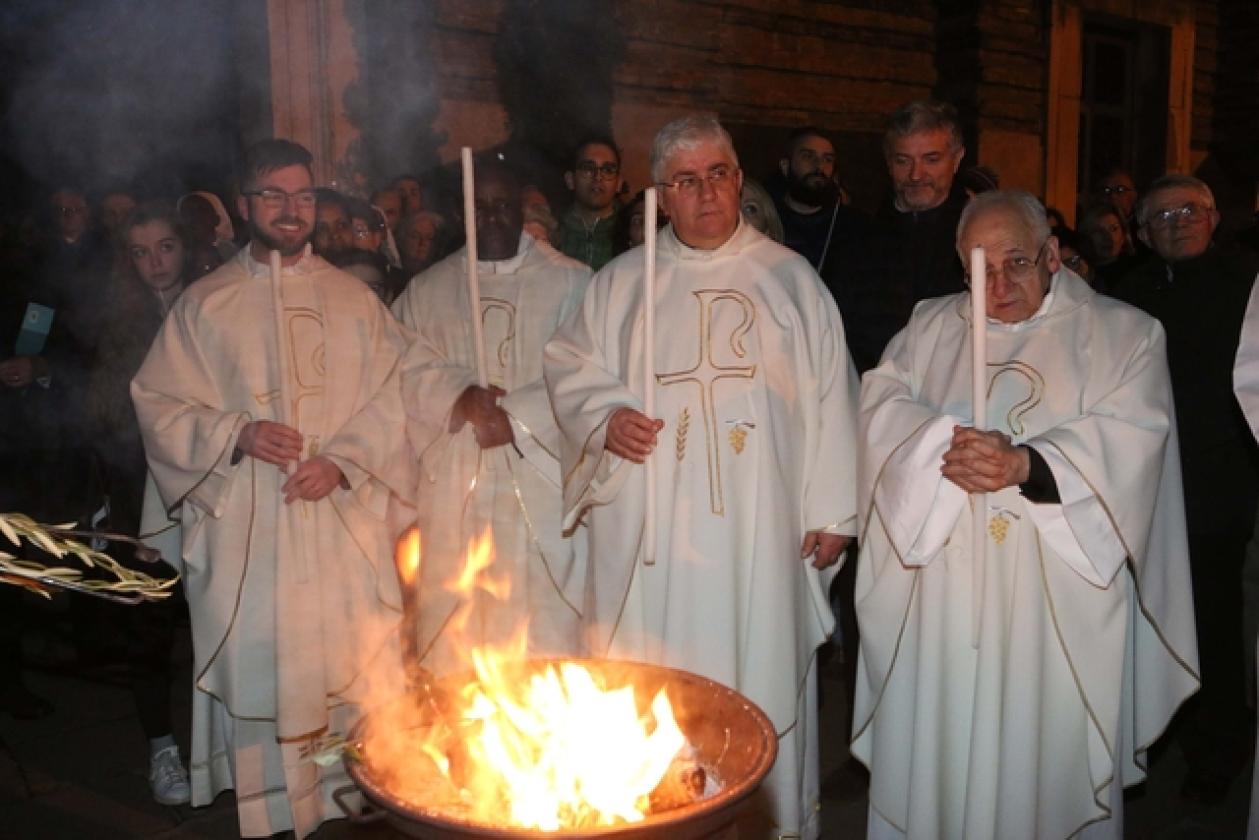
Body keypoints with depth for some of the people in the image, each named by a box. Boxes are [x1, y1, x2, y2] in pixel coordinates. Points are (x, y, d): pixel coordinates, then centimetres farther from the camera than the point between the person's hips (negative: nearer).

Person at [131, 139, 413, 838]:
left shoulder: (355, 299, 9)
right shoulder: (204, 305, 7)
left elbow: (392, 400, 2)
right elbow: (160, 406, 4)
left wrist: (342, 459, -13)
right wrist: (236, 435, -12)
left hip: (344, 525, 0)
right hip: (243, 531, 0)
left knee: (351, 666, 3)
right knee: (255, 666, 5)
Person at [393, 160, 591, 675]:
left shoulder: (571, 282, 5)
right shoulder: (427, 290, 16)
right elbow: (408, 370, 5)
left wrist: (516, 417, -13)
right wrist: (457, 396, -14)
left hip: (541, 482, -2)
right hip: (455, 488, 3)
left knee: (545, 627, -2)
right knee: (454, 623, 5)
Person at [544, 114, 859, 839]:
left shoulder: (792, 279, 7)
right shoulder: (620, 282, 9)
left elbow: (831, 399, 5)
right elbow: (571, 371, 14)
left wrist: (832, 512, 1)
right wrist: (604, 418, -8)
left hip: (762, 533, 0)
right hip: (650, 534, 1)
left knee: (763, 678, 7)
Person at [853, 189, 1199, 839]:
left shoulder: (1121, 333, 4)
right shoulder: (931, 325, 12)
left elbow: (1130, 440, -9)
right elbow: (883, 402, -1)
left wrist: (1027, 464, -23)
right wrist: (944, 448, -19)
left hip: (1058, 597, -2)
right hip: (941, 590, 2)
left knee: (1046, 748, 6)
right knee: (937, 744, 10)